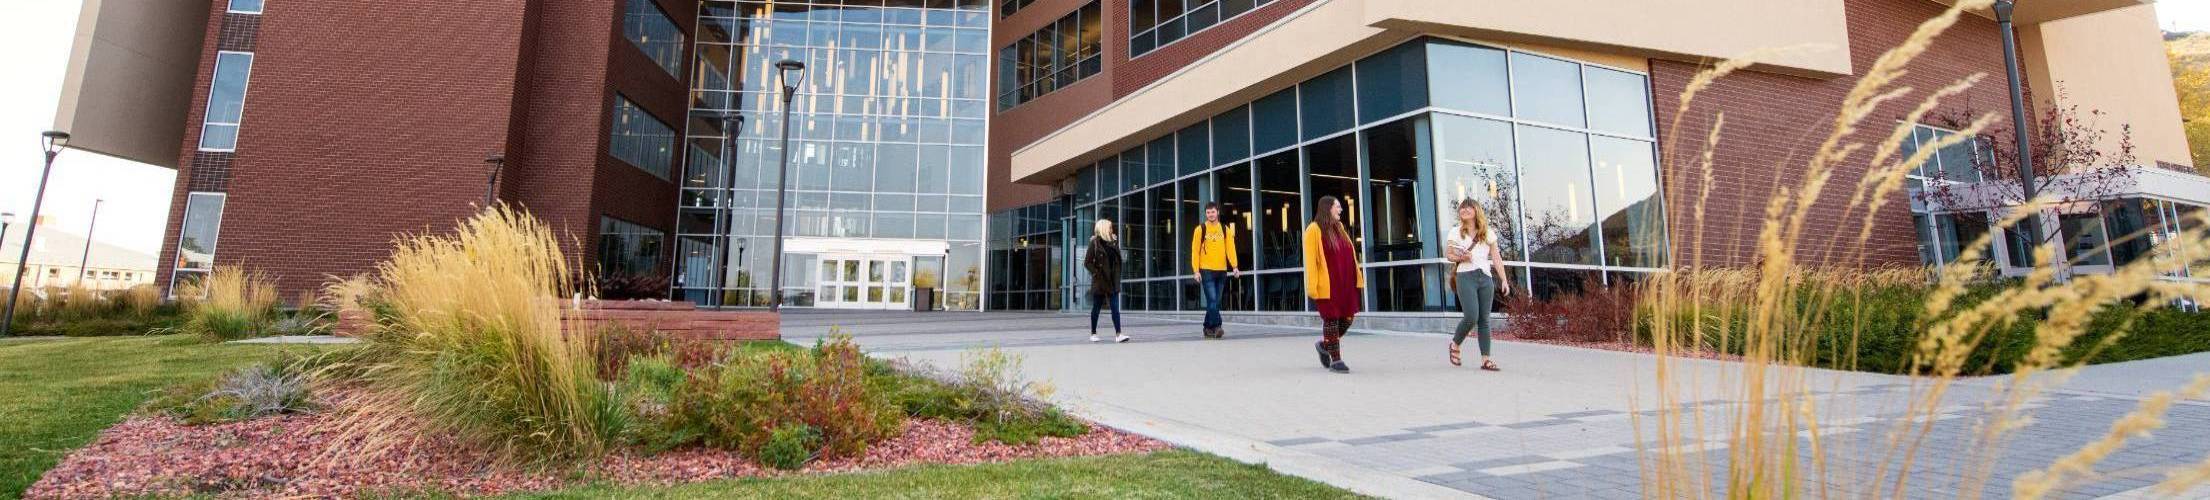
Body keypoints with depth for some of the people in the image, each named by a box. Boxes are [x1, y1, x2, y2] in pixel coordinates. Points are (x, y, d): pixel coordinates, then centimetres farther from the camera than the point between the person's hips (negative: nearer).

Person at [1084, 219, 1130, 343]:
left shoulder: (1114, 242, 10)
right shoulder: (1095, 243, -5)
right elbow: (1087, 262, -6)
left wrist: (1117, 276, 7)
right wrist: (1097, 273, -13)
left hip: (1113, 281, 4)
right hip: (1100, 281, -4)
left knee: (1115, 308, -4)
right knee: (1096, 308, 7)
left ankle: (1118, 334, -9)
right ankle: (1093, 333, 19)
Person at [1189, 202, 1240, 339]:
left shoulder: (1225, 230, 9)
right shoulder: (1200, 229, 1)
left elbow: (1230, 248, 2)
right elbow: (1195, 250, -1)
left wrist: (1234, 266, -11)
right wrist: (1196, 270, -8)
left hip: (1221, 271, 4)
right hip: (1206, 271, -4)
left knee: (1216, 302, 8)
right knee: (1212, 300, -12)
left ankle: (1208, 327, 19)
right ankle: (1216, 327, -14)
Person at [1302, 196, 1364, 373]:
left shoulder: (1339, 228, 15)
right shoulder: (1314, 229, -7)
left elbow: (1350, 255, 16)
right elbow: (1310, 259, -12)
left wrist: (1358, 278, 11)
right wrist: (1312, 286, -17)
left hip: (1346, 283, 7)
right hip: (1327, 284, -7)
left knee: (1347, 318, 9)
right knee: (1331, 320, 0)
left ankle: (1324, 344, 30)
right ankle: (1335, 360, 8)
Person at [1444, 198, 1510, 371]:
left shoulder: (1488, 233, 11)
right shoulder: (1456, 233, 5)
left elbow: (1496, 258, 9)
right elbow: (1447, 254, 10)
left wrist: (1504, 280, 3)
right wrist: (1460, 258, -11)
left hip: (1486, 278, 3)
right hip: (1466, 277, -3)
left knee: (1484, 319, 1)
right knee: (1471, 317, -15)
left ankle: (1486, 359, 3)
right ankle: (1455, 344, 12)